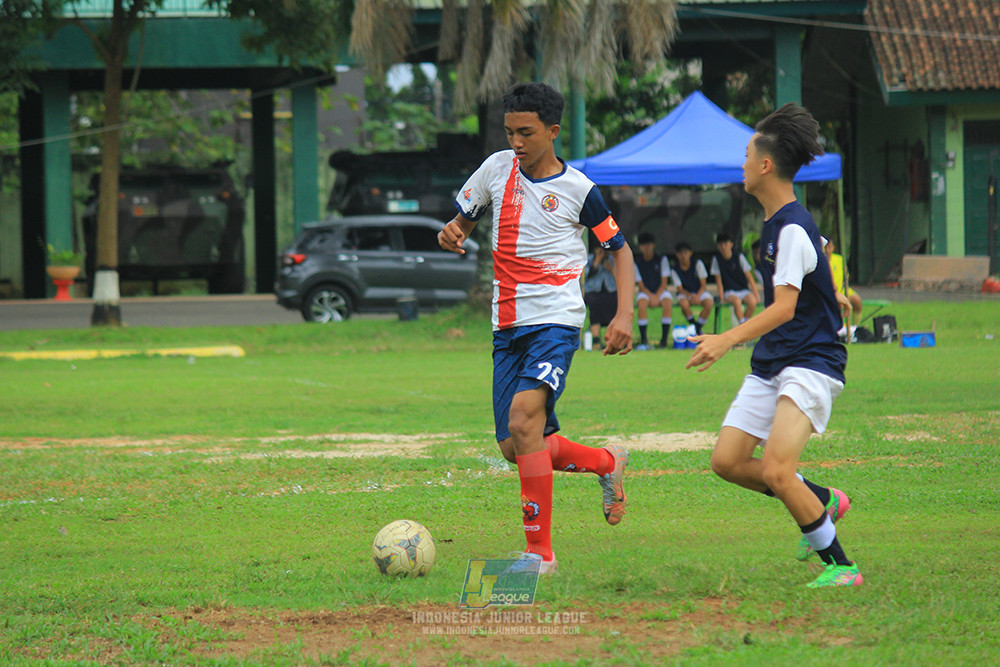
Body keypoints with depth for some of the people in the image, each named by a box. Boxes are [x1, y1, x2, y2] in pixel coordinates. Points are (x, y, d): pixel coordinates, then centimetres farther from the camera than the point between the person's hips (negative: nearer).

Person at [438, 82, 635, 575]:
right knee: (515, 447, 4)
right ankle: (608, 462, 33)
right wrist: (451, 234, -7)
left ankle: (539, 552, -22)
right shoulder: (497, 169, 6)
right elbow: (462, 219, 18)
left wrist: (624, 315, -6)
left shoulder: (576, 188, -3)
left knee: (524, 417, -26)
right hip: (508, 326, 5)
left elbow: (619, 248, 7)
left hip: (555, 320, -5)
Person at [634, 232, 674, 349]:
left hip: (660, 291, 0)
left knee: (668, 301, -34)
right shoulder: (636, 262, -2)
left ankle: (664, 339, -31)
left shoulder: (661, 259, -1)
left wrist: (657, 297, -19)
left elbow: (664, 283, -3)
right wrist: (651, 296, -20)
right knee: (641, 303, -35)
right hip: (645, 292, 0)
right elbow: (641, 285, -3)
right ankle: (643, 340, -34)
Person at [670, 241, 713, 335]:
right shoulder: (674, 270, -4)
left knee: (709, 302, -33)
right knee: (684, 304, -38)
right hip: (685, 293, -1)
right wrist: (691, 296, -29)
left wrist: (697, 296, -24)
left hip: (700, 292, 1)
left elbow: (703, 284, -6)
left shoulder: (697, 264, -5)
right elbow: (680, 289, -9)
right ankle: (693, 325, -12)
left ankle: (698, 328, -14)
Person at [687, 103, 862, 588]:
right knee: (727, 461, 1)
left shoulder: (794, 229, -17)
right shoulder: (775, 222, 13)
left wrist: (727, 340, -32)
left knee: (777, 471, -21)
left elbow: (784, 307, -25)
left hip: (809, 362, -10)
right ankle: (823, 502, 17)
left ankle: (840, 567, -10)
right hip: (769, 365, 10)